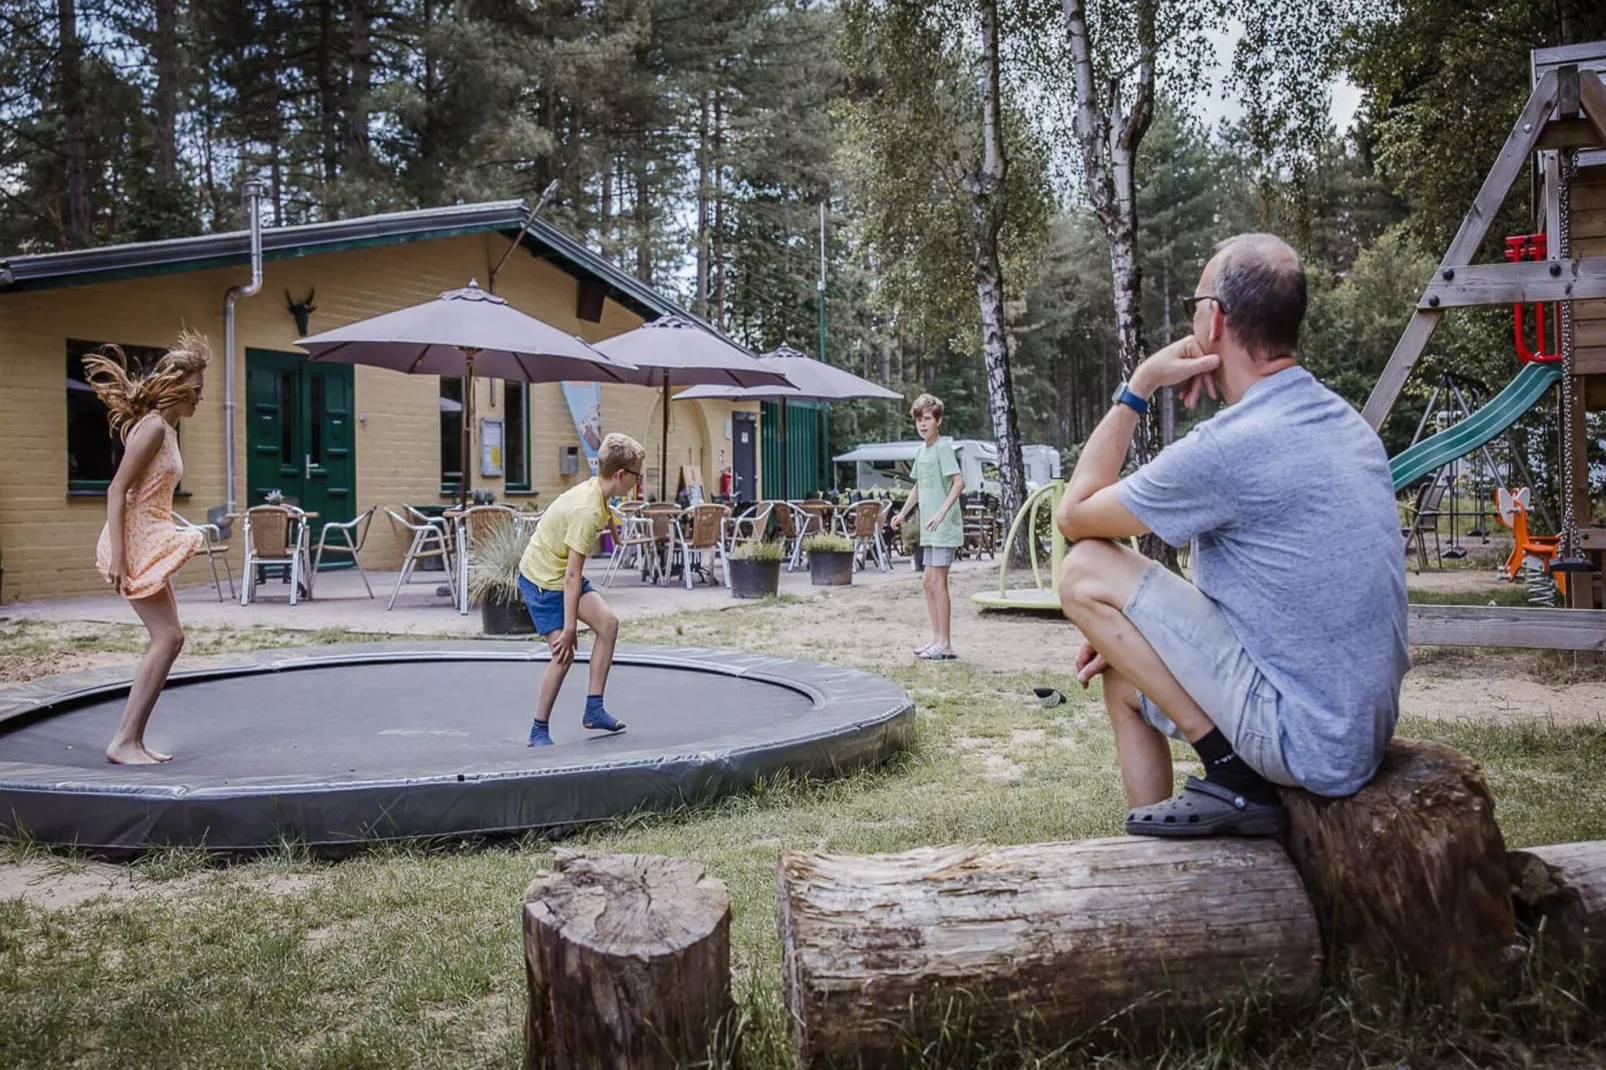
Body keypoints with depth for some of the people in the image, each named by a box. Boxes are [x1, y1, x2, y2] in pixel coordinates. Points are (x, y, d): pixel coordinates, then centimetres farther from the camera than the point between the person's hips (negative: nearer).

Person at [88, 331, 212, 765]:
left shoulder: (166, 428, 15)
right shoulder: (153, 427, -13)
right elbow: (117, 490, -19)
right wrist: (117, 554, -24)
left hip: (151, 542, 10)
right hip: (135, 540, -10)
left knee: (169, 639, 8)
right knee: (167, 638, -11)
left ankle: (133, 740, 12)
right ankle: (124, 741, -7)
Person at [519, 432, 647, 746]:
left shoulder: (594, 491, -1)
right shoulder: (587, 511, -29)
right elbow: (572, 576, -29)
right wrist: (569, 628, -26)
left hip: (561, 571, 9)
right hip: (542, 578, -9)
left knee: (608, 622, -4)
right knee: (564, 652, -12)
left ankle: (594, 709, 2)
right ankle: (539, 731, 4)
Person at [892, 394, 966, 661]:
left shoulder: (944, 448, -12)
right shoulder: (922, 451, 14)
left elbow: (959, 482, -22)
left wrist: (941, 512, -31)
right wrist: (902, 513, 28)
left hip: (945, 527, -9)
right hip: (929, 529, 9)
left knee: (938, 582, -8)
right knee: (929, 582, 12)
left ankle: (945, 645, -3)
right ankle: (936, 638, 20)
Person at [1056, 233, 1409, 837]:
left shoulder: (1226, 448, -21)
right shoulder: (1343, 420, 9)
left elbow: (1073, 515, -7)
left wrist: (1137, 387, -2)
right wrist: (1134, 636, 15)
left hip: (1305, 744, -9)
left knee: (1086, 572, -9)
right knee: (1122, 677, 24)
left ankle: (1230, 775, -5)